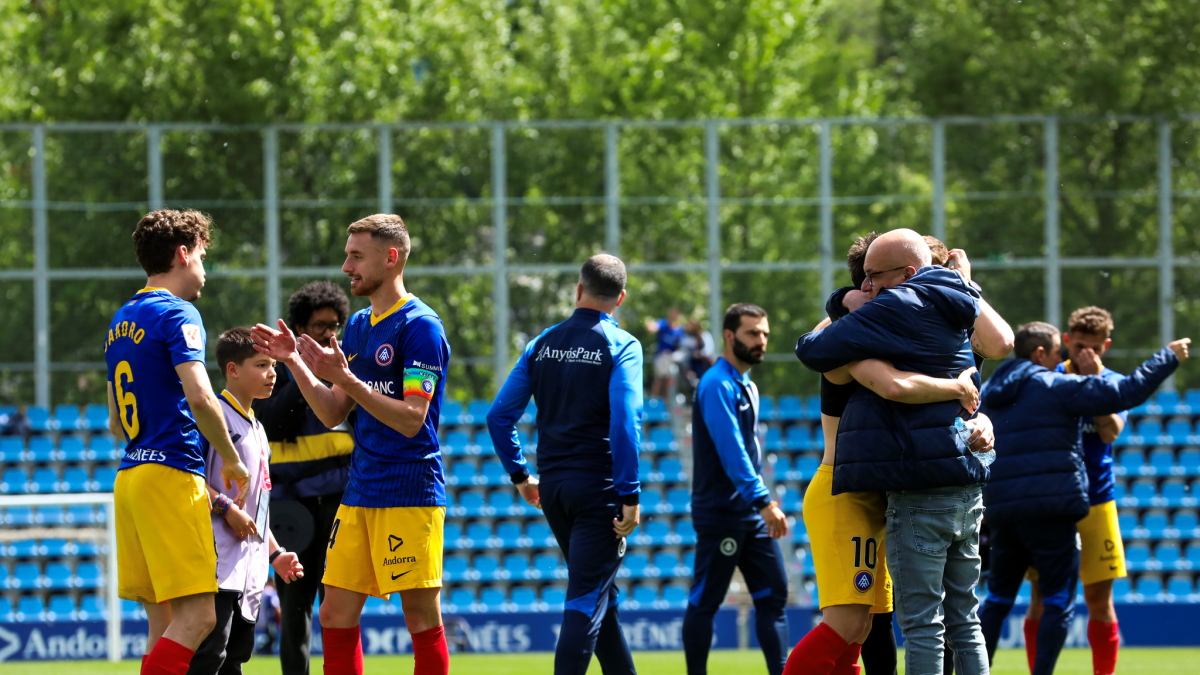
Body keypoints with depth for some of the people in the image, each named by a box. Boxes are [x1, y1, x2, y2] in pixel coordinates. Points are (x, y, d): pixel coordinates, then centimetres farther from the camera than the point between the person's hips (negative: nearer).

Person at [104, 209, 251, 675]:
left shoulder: (120, 322, 20)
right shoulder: (176, 314, -7)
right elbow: (199, 396, -20)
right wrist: (231, 461, -5)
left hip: (129, 476, 9)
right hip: (171, 475, -9)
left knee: (165, 624, 7)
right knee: (197, 617, -12)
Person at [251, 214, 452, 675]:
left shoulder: (420, 326, -10)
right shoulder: (359, 326, 15)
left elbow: (411, 420, -17)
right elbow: (334, 414, 16)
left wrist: (346, 379, -22)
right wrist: (294, 363, 5)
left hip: (410, 494, -8)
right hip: (359, 495, 8)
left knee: (421, 616, -6)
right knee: (336, 614, 5)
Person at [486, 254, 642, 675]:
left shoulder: (543, 344, 8)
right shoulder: (621, 346, -7)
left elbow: (499, 416, 6)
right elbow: (624, 422, -19)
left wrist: (519, 475, 17)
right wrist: (630, 496, -17)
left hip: (553, 485, 5)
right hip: (599, 487, -5)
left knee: (600, 595, 18)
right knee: (588, 600, -7)